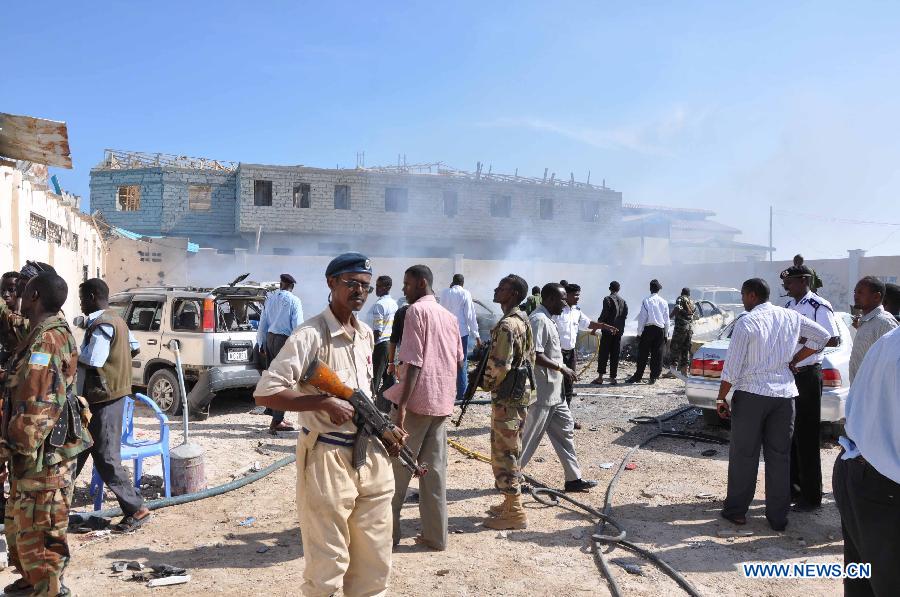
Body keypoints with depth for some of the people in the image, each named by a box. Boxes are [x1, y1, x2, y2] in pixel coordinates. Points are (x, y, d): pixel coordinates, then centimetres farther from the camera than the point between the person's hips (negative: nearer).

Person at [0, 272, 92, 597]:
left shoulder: (46, 340, -21)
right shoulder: (53, 333, 13)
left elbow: (36, 405, -24)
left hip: (42, 455, -11)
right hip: (38, 451, 11)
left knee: (39, 531, 1)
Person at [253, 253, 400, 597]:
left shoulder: (366, 335, 10)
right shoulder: (311, 335, -14)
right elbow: (264, 393, -19)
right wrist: (325, 403, -21)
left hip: (371, 453, 7)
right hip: (328, 458, -7)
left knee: (374, 560, 17)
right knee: (328, 567, 6)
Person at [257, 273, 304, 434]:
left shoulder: (269, 298, 7)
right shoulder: (294, 300, -9)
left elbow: (263, 323, 13)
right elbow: (297, 326, -11)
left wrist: (261, 343, 22)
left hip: (269, 338, 6)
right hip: (284, 340, -6)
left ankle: (272, 410, 30)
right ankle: (276, 421, -3)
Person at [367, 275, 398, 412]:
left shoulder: (379, 305, -16)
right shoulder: (394, 304, 10)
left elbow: (377, 331, -20)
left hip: (380, 344, -8)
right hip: (391, 343, 9)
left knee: (375, 377, -3)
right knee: (388, 376, 12)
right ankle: (386, 405, 17)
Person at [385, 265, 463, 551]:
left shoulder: (417, 310, -8)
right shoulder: (449, 316, 14)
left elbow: (414, 361, -16)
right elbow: (459, 359, 15)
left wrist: (402, 404, -19)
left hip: (417, 399, -7)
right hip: (442, 401, 7)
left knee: (398, 467, 4)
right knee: (434, 468, 9)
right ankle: (435, 535, 13)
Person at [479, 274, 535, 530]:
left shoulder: (506, 325, -20)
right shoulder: (523, 320, 11)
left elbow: (499, 366, -24)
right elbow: (530, 358, 18)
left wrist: (486, 384, -6)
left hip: (506, 398, -10)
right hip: (520, 394, 10)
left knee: (503, 453, -2)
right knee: (511, 451, 18)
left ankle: (515, 512, 5)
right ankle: (511, 502, 29)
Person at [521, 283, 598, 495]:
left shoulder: (547, 320, 13)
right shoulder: (539, 320, -19)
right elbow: (535, 355, -25)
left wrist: (561, 369, 15)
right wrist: (561, 368, -19)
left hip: (554, 391, 10)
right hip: (542, 392, -10)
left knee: (565, 429, 13)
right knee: (529, 437, 0)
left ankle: (573, 478, 20)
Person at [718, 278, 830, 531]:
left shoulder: (746, 322, -11)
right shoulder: (791, 317, 5)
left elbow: (732, 366, -11)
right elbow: (824, 336, 18)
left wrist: (721, 397, -2)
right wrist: (794, 360, 17)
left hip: (751, 394, -4)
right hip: (784, 394, 5)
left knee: (744, 454, 7)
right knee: (779, 456, 11)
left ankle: (736, 510, 16)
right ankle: (778, 517, 17)